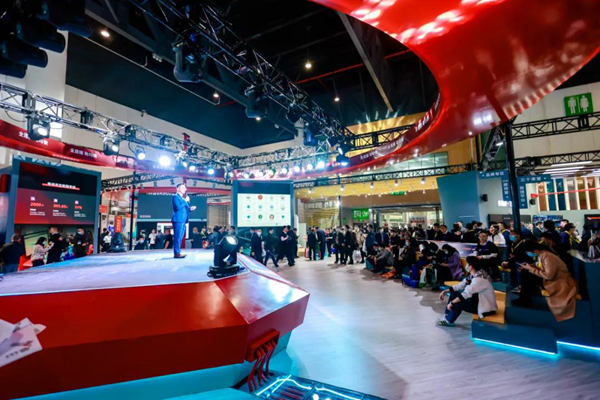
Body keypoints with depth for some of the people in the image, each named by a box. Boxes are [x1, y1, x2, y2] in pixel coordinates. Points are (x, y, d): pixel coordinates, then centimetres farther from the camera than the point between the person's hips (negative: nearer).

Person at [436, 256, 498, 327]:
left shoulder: (479, 279, -28)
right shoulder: (473, 275, 1)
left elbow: (467, 293, -34)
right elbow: (461, 285, 6)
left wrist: (452, 303, -30)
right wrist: (445, 291, 0)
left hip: (486, 307, -9)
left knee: (458, 303, -22)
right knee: (454, 294, 1)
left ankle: (448, 321, 3)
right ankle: (446, 317, 6)